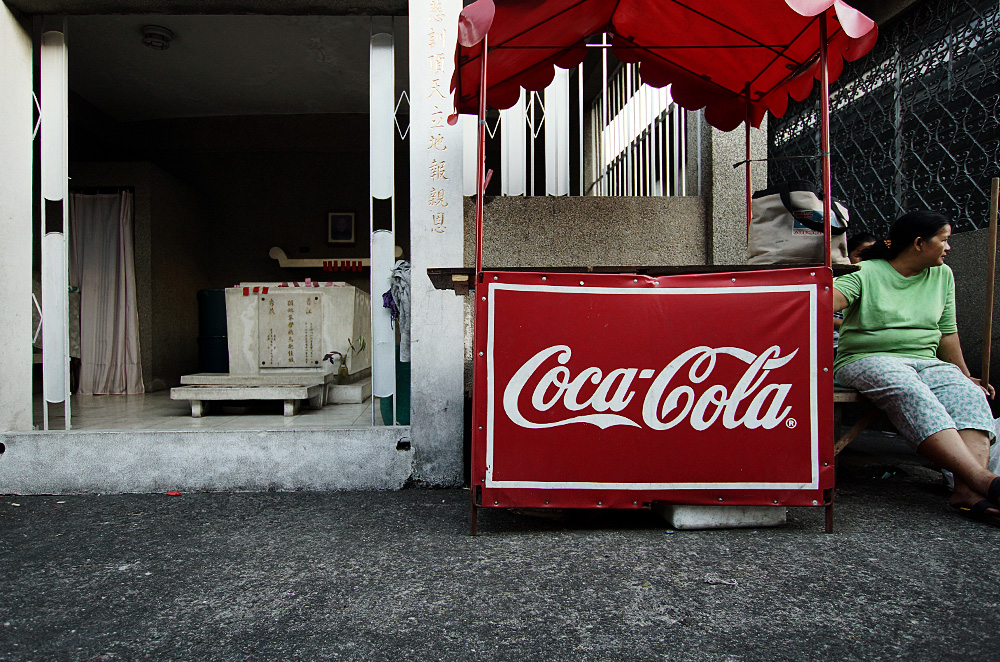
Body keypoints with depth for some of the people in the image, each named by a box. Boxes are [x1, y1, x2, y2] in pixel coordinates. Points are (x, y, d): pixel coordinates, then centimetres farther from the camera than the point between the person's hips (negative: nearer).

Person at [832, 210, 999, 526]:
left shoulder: (942, 275, 18)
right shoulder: (866, 273, 0)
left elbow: (947, 332, 23)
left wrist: (965, 375, 25)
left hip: (925, 361, 5)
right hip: (867, 359, -5)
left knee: (969, 394, -28)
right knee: (911, 392, -37)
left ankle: (968, 492, -44)